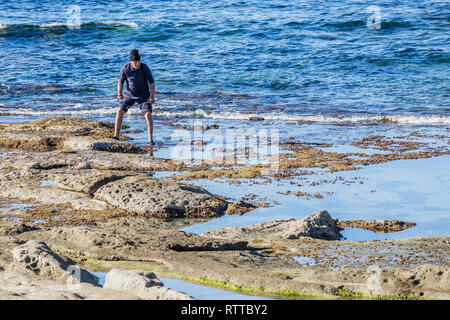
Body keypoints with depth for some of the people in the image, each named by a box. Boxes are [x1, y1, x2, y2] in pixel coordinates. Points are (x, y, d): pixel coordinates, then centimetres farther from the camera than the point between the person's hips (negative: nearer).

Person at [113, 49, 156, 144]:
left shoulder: (145, 68, -22)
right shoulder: (125, 68, -19)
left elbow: (152, 82, -14)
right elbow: (120, 82, -7)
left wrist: (152, 96, -24)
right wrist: (119, 93, -25)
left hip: (143, 95, -2)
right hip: (129, 94, 2)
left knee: (148, 114, -17)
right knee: (119, 111, -7)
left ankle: (150, 139, -15)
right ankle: (116, 136, 1)